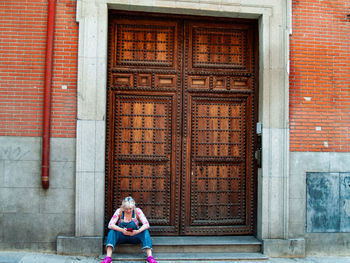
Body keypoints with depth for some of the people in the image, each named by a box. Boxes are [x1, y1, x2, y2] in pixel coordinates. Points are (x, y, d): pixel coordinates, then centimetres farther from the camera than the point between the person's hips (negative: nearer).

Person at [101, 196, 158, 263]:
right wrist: (121, 230, -35)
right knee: (112, 232, -29)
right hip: (121, 236, 1)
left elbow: (146, 224, -19)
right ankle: (108, 257, -39)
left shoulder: (137, 211, -11)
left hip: (134, 237, 0)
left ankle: (150, 256, -38)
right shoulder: (119, 211, -10)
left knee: (145, 232, -28)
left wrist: (138, 231, -38)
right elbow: (110, 225, -19)